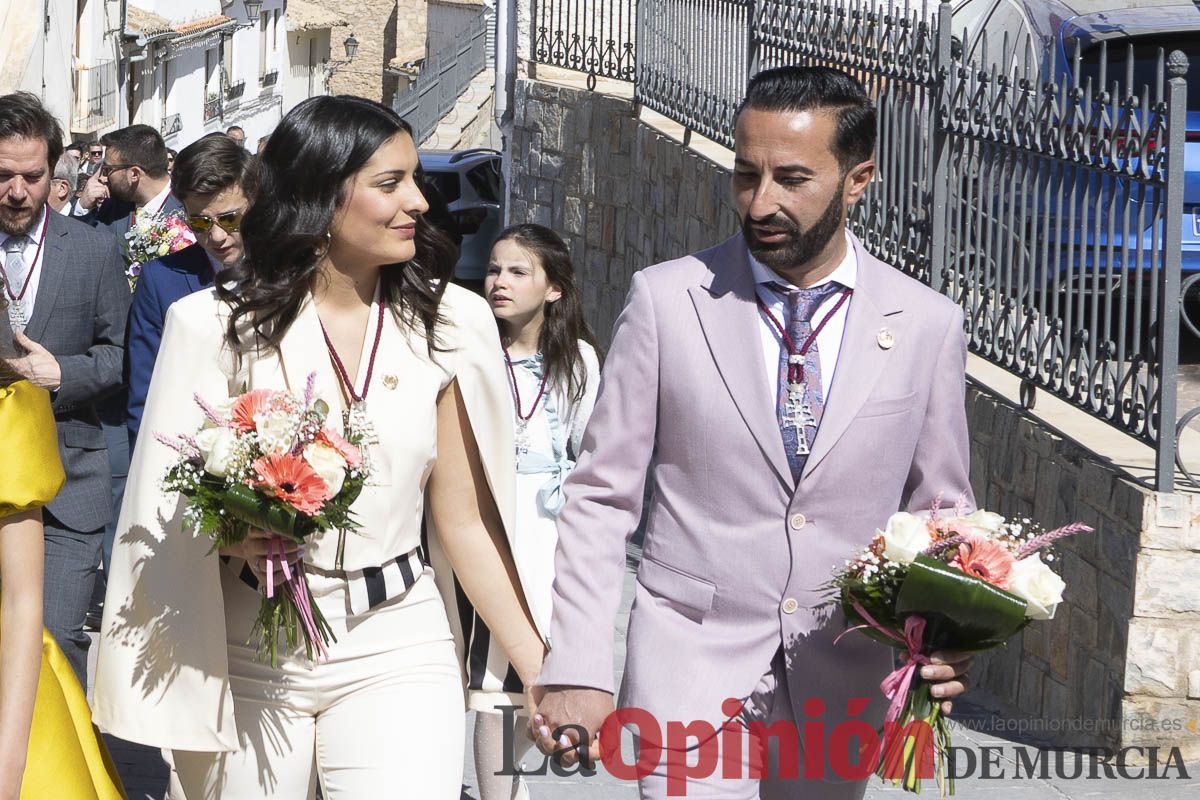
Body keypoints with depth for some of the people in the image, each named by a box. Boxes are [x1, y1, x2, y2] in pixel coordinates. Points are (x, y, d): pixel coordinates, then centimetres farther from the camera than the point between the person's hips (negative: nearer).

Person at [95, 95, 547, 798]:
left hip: (397, 648, 1)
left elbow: (465, 517, 3)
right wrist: (241, 536, -19)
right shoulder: (219, 325, -3)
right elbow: (171, 506, 2)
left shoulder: (448, 324, 2)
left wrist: (541, 669, -3)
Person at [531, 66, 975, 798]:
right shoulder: (667, 299, -5)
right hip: (692, 656, -2)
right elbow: (601, 498, -2)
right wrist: (578, 669, -9)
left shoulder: (928, 325, -1)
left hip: (842, 680, 2)